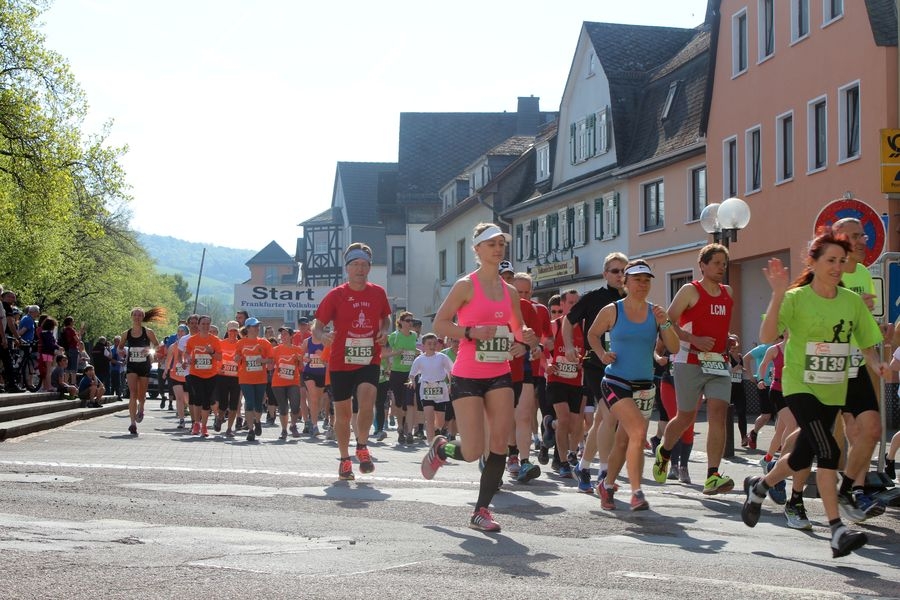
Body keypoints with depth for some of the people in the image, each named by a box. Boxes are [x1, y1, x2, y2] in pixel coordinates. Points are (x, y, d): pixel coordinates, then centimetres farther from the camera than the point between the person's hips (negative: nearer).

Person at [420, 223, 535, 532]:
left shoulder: (509, 291, 10)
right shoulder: (466, 285, -6)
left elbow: (519, 330, 21)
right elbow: (439, 324, -9)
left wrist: (525, 342, -2)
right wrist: (471, 332, -22)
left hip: (500, 376, 5)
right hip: (467, 376, -5)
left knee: (499, 445, -5)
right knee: (473, 451, -8)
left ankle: (481, 511, 5)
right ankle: (441, 448, 27)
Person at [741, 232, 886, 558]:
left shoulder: (853, 301, 3)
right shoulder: (796, 298, -10)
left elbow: (867, 344, 10)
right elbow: (766, 337, -22)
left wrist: (876, 364, -11)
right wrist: (778, 295, -30)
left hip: (833, 391, 5)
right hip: (800, 387, -5)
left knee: (802, 457, 13)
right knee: (828, 450, -21)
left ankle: (759, 486, 42)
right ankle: (837, 530, -19)